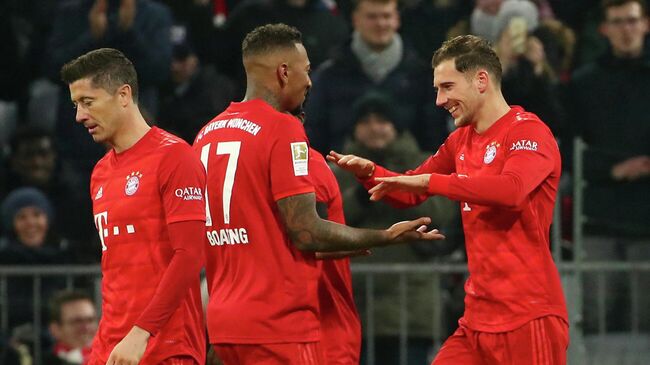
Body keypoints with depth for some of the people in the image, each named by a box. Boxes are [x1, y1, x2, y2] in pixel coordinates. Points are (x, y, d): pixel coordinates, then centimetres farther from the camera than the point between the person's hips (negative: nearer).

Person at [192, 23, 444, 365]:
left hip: (224, 320, 8)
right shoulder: (282, 129, -12)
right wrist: (387, 236, -3)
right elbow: (306, 232, -16)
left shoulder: (206, 134, 12)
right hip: (279, 323, -8)